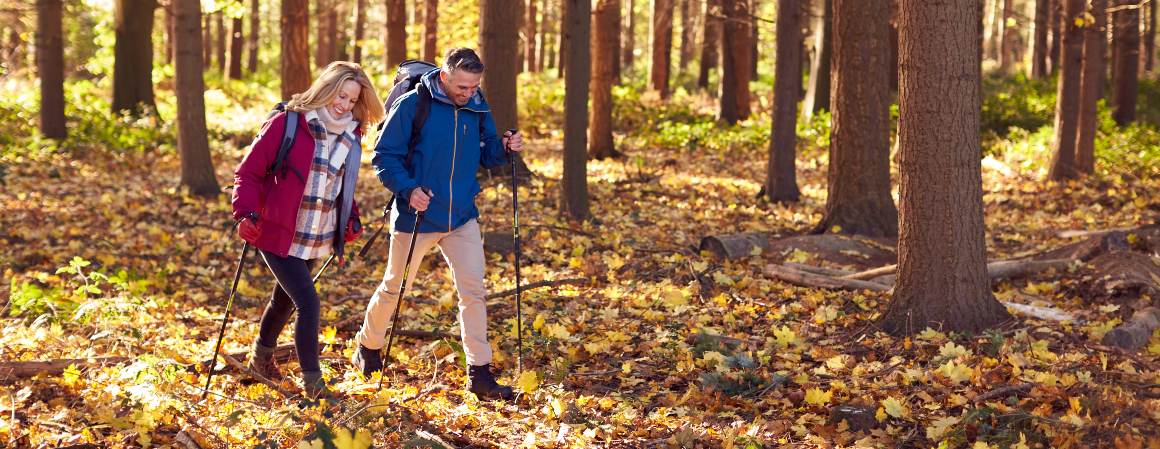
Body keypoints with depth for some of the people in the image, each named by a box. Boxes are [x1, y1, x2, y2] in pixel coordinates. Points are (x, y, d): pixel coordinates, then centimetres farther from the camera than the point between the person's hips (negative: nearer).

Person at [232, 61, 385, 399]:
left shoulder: (350, 138, 6)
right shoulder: (287, 123, -12)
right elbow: (249, 172, -9)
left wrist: (351, 218, 6)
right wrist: (247, 213, -22)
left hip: (315, 242, 6)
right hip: (278, 235, -6)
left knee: (285, 300, 22)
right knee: (308, 303, -15)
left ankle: (262, 358, 46)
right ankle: (313, 384, -6)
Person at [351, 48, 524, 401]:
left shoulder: (477, 108, 1)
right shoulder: (412, 105, -14)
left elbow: (484, 156, 11)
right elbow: (384, 157, -11)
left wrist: (503, 147, -11)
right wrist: (408, 189, -26)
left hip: (462, 217, 3)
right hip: (416, 215, -3)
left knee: (473, 290, -5)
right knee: (394, 288, 12)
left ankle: (479, 372, 1)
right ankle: (368, 348, 36)